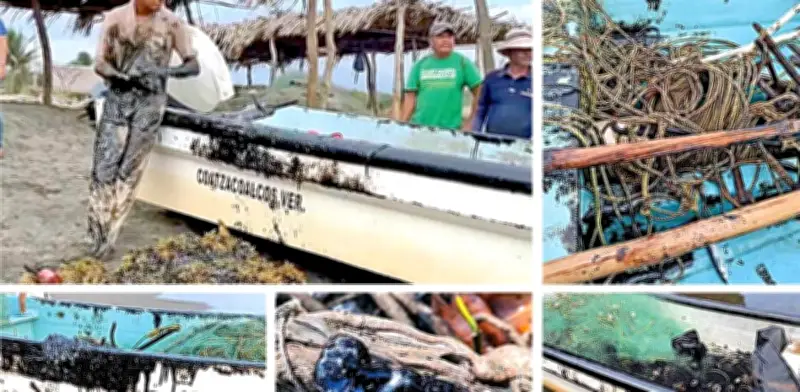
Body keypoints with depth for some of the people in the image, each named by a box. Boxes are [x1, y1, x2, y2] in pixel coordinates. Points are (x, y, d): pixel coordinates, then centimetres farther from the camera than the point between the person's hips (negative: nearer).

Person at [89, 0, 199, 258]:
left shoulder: (172, 23, -6)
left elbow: (194, 66, -4)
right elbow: (100, 64, 0)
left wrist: (165, 71, -23)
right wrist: (121, 77, -21)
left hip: (150, 103, -1)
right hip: (118, 99, 2)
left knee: (129, 171, -4)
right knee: (104, 168, -4)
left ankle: (108, 237, 5)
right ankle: (98, 234, 8)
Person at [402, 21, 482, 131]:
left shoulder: (462, 62, 4)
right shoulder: (420, 65, 10)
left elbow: (480, 93, 3)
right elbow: (410, 97, 9)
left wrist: (471, 122, -1)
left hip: (450, 129, -2)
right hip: (419, 126, 2)